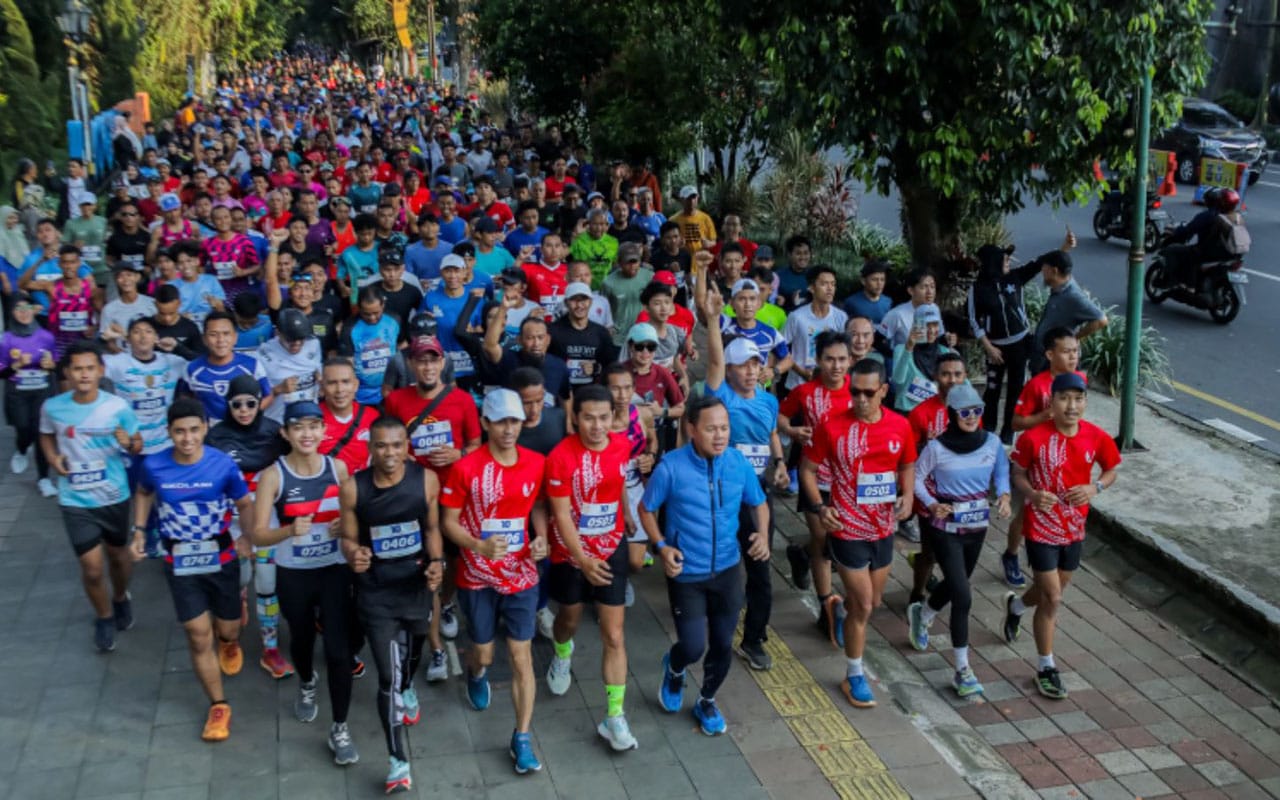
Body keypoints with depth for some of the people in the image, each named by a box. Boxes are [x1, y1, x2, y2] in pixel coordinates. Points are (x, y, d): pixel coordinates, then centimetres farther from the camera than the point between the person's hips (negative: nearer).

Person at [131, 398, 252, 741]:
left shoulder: (223, 464, -17)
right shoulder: (154, 465, -11)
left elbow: (245, 504, -4)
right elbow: (143, 494, 11)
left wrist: (250, 535, -19)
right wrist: (139, 531, 1)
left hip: (221, 559, 0)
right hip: (180, 564, 0)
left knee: (227, 629, 14)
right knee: (199, 637, 0)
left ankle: (229, 642, 54)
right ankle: (218, 706, 17)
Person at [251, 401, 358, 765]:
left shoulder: (338, 468, -7)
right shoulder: (273, 475, -14)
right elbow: (258, 535, -16)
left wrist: (347, 524, -17)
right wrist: (290, 530, -35)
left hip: (334, 570, 0)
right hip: (293, 574, 0)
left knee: (338, 647, -5)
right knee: (302, 638, 22)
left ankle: (340, 729, 10)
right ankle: (306, 685, 56)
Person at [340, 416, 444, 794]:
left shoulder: (426, 480, -13)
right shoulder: (353, 487, -17)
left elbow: (432, 528, 2)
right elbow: (349, 538, -6)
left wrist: (437, 562, -14)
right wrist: (354, 556, -28)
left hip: (417, 585, 3)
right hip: (376, 592, -2)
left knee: (412, 651, 30)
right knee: (388, 679, -6)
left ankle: (408, 689, 66)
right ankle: (398, 763, 6)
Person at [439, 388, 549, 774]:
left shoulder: (536, 463, -5)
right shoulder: (465, 468, -14)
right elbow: (448, 521, -9)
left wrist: (541, 538, -9)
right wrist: (480, 546, -25)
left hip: (521, 575, 1)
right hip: (478, 578, -1)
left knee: (521, 655, 2)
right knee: (484, 653, 14)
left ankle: (522, 738, 12)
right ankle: (476, 672, 53)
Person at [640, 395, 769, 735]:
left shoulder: (739, 463, -9)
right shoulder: (671, 467, -18)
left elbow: (759, 503, 7)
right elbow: (646, 509, -4)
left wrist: (763, 533, -13)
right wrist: (661, 546, -18)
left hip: (727, 570, 3)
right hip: (686, 573, -3)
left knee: (722, 644, 14)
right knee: (694, 647, -4)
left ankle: (707, 701, 42)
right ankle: (674, 668, 35)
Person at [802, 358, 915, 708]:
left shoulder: (900, 426, -4)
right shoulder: (832, 427, -15)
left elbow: (908, 465, 13)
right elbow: (808, 469, -5)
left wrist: (907, 496, -5)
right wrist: (820, 506, -18)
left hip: (883, 529, 5)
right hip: (848, 529, -5)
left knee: (872, 601, 20)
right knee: (863, 605, -2)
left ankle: (848, 607, 55)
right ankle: (854, 677, 16)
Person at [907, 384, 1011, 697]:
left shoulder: (992, 442, -5)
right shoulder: (937, 447, -16)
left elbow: (1001, 473, 8)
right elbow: (917, 477, -6)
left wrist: (1004, 496, -11)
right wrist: (932, 504, -21)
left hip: (977, 526, 5)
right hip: (945, 528, -5)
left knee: (955, 584, 23)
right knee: (963, 596, -12)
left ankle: (921, 614, 57)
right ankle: (962, 671, -1)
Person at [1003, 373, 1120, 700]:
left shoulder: (1097, 437, -9)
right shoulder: (1034, 438, -19)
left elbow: (1111, 471, 6)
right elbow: (1018, 474, -7)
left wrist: (1095, 487, -15)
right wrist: (1032, 494, -28)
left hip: (1074, 528, 5)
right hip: (1041, 527, -5)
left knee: (1053, 591, 22)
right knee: (1052, 598, -3)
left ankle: (1015, 605, 56)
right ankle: (1047, 668, 15)